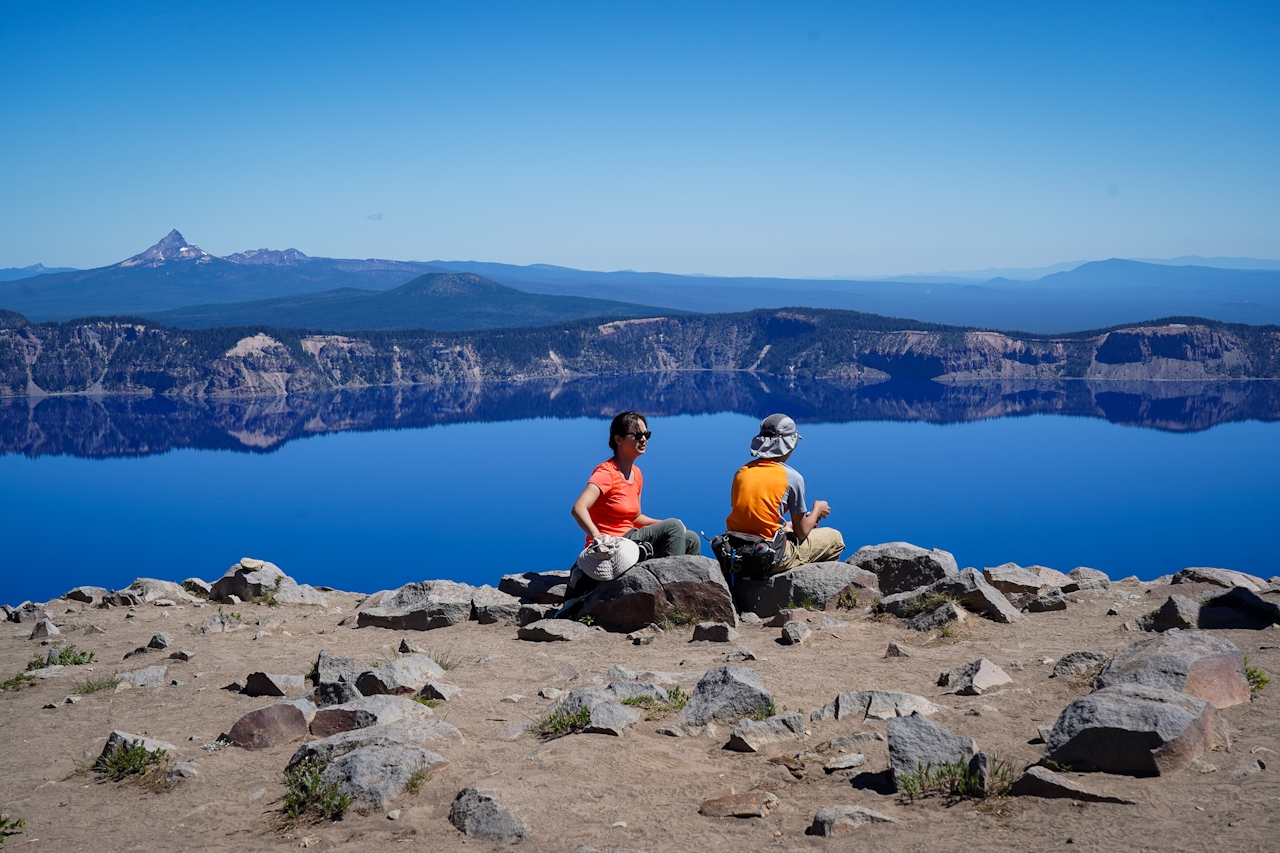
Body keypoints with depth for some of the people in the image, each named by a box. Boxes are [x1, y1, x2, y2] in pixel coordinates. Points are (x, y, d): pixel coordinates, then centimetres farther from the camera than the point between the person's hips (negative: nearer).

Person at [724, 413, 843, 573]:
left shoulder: (742, 472, 5)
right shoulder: (792, 477, -10)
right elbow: (801, 532, -3)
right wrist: (817, 510, 17)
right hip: (772, 559, -6)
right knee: (834, 538, 13)